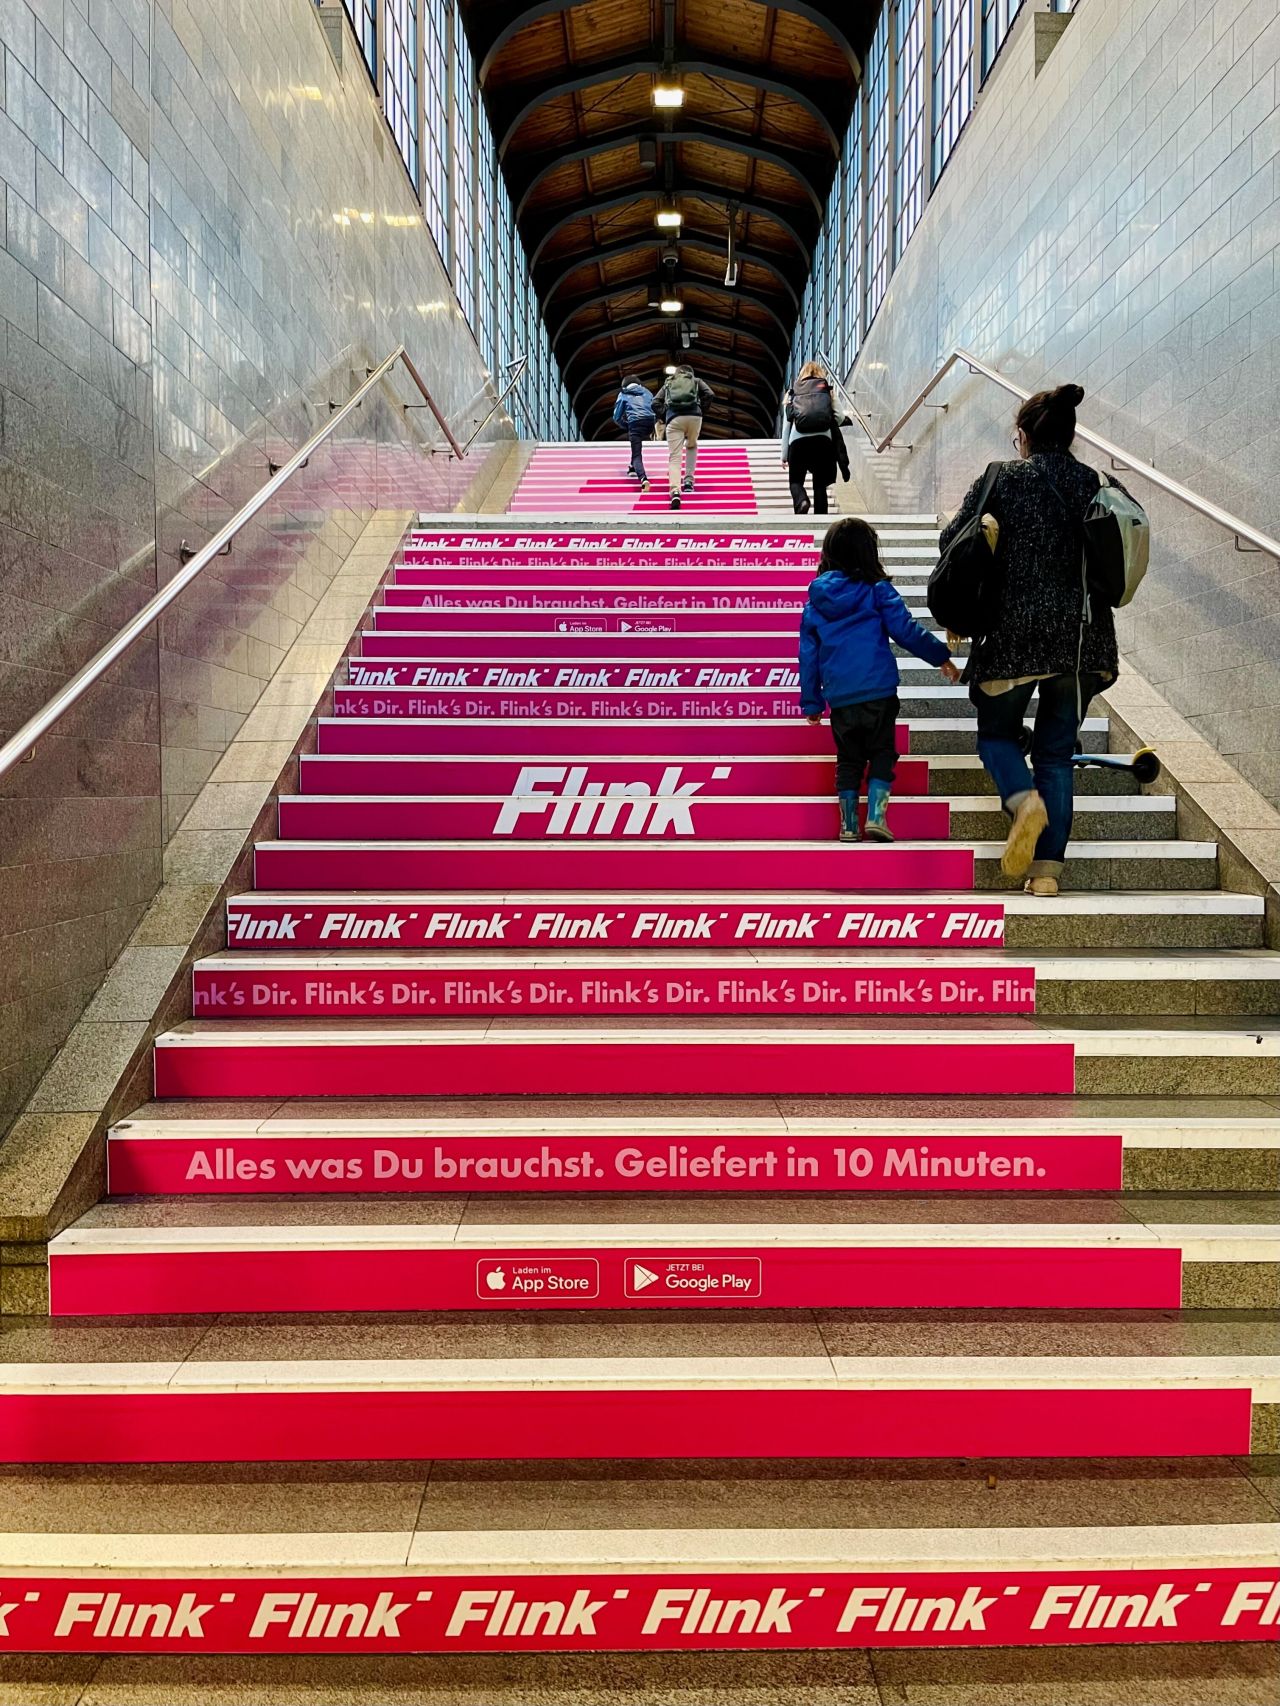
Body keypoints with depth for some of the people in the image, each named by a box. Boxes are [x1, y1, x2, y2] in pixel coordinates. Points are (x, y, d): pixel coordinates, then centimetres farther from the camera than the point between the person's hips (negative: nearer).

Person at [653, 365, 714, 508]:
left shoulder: (668, 384, 31)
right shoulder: (696, 381, 28)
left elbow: (655, 403, 18)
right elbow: (710, 394, 10)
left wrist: (665, 416, 19)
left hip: (674, 418, 0)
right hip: (694, 416, 0)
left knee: (674, 456, -7)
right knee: (691, 446, 29)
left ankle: (675, 491, -28)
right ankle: (688, 480, 19)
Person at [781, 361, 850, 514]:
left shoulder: (793, 393, 18)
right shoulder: (826, 390, 17)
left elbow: (786, 425, 14)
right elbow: (838, 418, 6)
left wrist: (784, 455, 17)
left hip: (798, 440, 0)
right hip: (823, 439, 0)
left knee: (795, 481, 12)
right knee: (820, 484, 9)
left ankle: (801, 500, -20)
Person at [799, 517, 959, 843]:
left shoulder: (816, 597, 7)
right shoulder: (877, 590, -3)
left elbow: (808, 652, 8)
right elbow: (906, 629, -5)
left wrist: (811, 701, 13)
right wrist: (941, 657, 6)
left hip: (839, 697, 3)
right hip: (878, 691, -3)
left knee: (848, 759, 14)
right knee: (881, 753, 10)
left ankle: (848, 826, 14)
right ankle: (875, 816, -4)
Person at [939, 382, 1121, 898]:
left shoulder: (1002, 478, -1)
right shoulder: (1093, 483, 7)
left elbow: (952, 540, -1)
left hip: (1015, 632, -3)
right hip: (1084, 636, 3)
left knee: (997, 732, 17)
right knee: (1056, 752, 10)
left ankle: (1024, 798, -15)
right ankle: (1047, 870, 6)